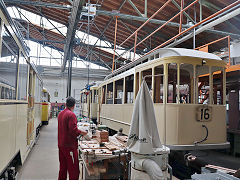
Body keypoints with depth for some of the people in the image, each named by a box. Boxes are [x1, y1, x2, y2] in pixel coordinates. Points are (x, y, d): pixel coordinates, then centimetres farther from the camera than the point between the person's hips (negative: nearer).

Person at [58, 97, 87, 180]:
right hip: (69, 146, -9)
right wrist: (82, 132, -7)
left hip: (61, 144, 9)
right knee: (73, 169, -2)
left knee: (63, 167, 18)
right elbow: (73, 130, -24)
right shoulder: (71, 115, -17)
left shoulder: (60, 114, 9)